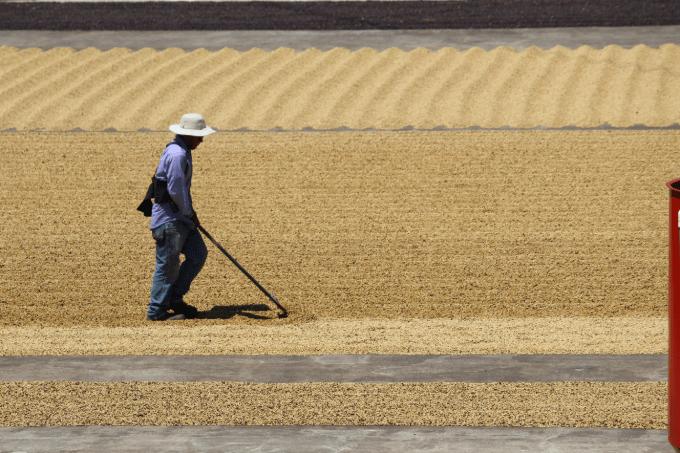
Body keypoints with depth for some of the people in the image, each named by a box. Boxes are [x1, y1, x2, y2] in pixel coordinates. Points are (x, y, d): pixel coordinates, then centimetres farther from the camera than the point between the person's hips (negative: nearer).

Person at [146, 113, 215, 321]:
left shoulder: (181, 151, 14)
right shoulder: (177, 154, -20)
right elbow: (175, 189, -23)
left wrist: (189, 212, 17)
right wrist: (189, 212, -11)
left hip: (180, 217, 10)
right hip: (168, 219, -10)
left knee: (198, 253, 11)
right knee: (168, 265, -4)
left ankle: (174, 298, 18)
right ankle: (157, 310, 4)